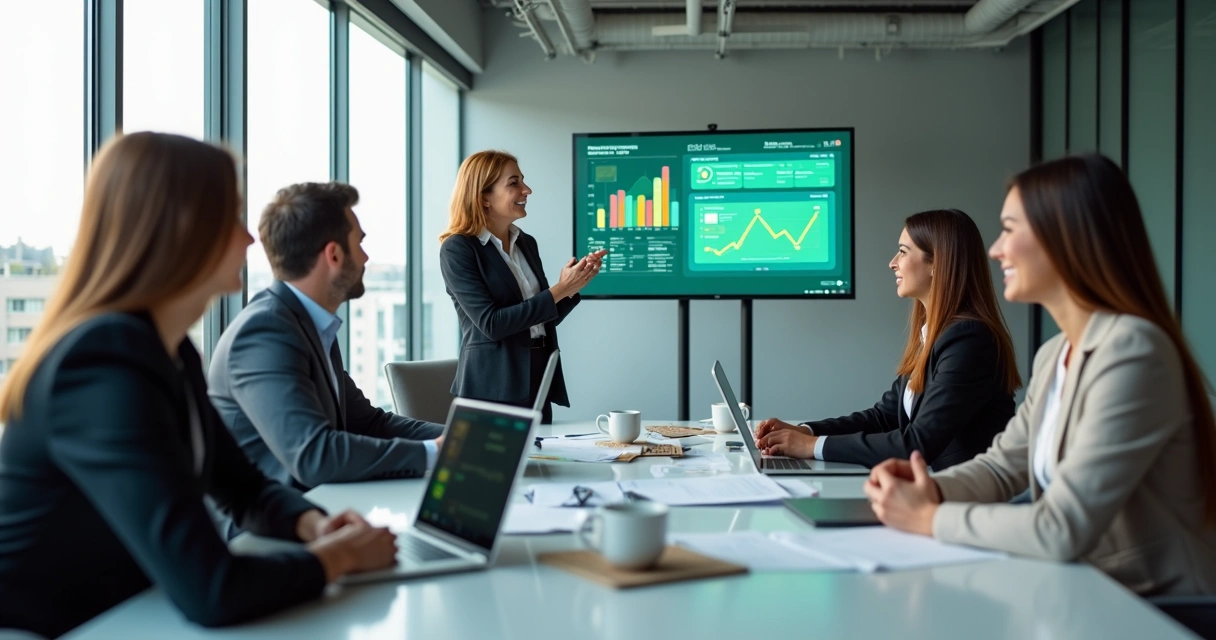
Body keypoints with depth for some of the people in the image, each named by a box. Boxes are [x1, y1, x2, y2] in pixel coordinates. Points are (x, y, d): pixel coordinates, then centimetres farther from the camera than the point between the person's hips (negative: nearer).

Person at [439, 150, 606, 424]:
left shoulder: (526, 243, 10)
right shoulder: (457, 249, -11)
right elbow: (491, 323, -18)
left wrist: (573, 286, -3)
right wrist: (558, 291, -18)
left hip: (538, 383, 7)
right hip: (493, 390, -6)